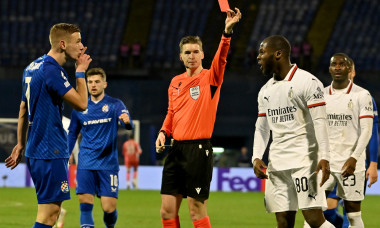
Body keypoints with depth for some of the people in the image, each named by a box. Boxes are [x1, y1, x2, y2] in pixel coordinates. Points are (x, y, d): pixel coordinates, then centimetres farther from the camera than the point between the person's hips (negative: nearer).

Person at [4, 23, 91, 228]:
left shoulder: (32, 67, 14)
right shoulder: (52, 70, -16)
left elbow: (23, 110, 21)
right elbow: (81, 103, -17)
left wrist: (20, 145, 26)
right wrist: (80, 71, -5)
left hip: (34, 151, 10)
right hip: (51, 152, -10)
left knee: (50, 210, 14)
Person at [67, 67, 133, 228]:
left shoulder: (115, 105, 3)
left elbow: (128, 124, -14)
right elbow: (72, 135, 20)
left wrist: (126, 121, -38)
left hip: (108, 163, -2)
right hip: (86, 164, 2)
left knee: (109, 207, -4)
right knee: (85, 202, -12)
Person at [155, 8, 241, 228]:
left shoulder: (210, 78, -3)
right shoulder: (175, 82, 14)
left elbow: (221, 58, -22)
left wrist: (227, 31, -39)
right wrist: (164, 132, 5)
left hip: (198, 150, -6)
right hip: (176, 149, 6)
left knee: (197, 210, -5)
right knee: (167, 210, 5)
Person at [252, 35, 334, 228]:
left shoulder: (307, 82, -5)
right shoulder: (265, 91, 17)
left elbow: (320, 121, -11)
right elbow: (261, 128, 21)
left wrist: (324, 157, -20)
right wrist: (256, 157, 5)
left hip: (304, 159, -7)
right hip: (277, 163, 7)